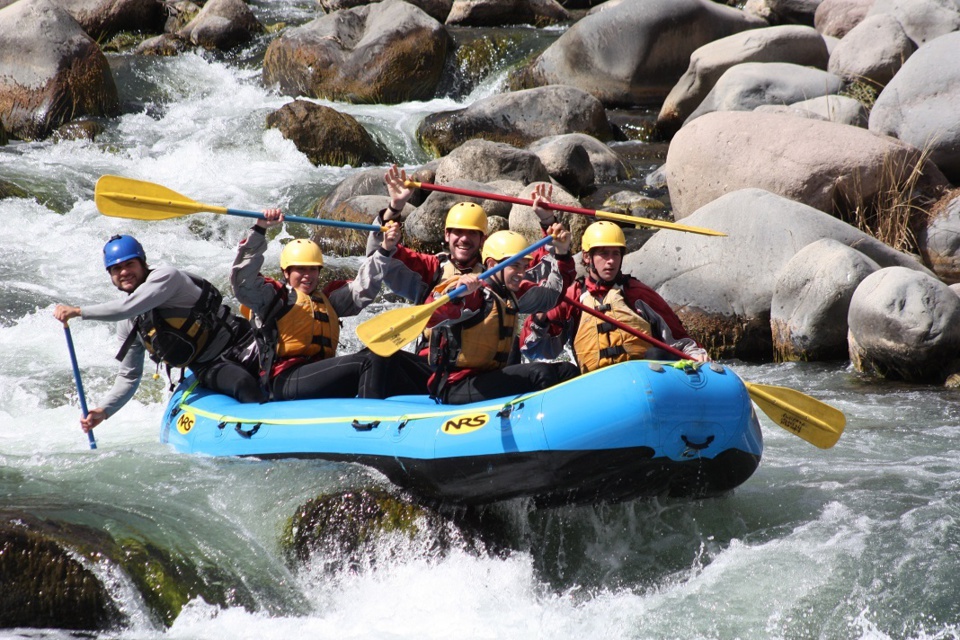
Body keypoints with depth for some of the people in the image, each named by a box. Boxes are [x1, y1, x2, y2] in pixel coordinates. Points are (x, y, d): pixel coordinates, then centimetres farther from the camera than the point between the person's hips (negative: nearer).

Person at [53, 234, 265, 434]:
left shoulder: (166, 277, -10)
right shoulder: (128, 325, 9)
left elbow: (129, 307, -25)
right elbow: (129, 376, 17)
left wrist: (78, 311, -20)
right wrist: (104, 410, 2)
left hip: (240, 345, -2)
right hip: (208, 369, 2)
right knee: (244, 384, -30)